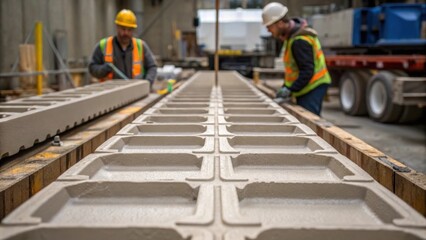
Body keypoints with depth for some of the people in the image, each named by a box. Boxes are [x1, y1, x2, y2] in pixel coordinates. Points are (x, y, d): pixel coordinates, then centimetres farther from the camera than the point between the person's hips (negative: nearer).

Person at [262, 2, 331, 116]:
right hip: (305, 87, 10)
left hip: (313, 87, -10)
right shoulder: (291, 35, 9)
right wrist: (286, 87, 12)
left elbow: (307, 71, -26)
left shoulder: (299, 41, -22)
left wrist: (290, 90, -26)